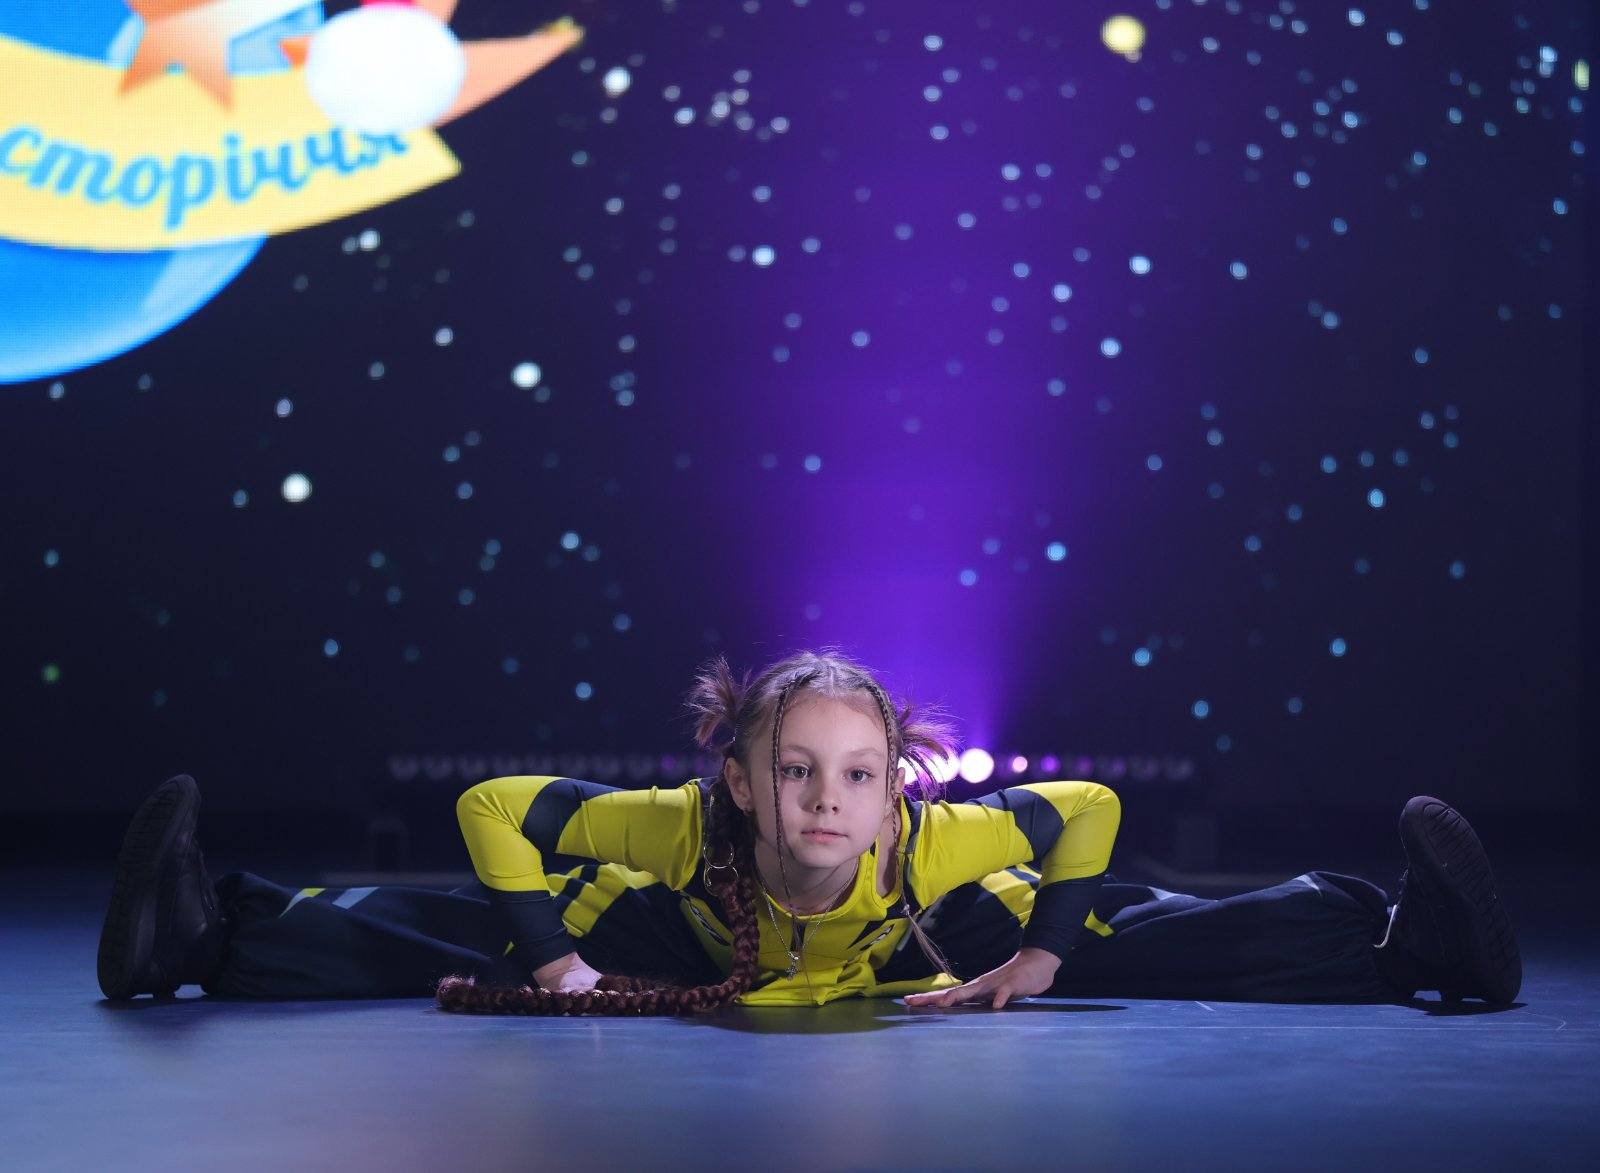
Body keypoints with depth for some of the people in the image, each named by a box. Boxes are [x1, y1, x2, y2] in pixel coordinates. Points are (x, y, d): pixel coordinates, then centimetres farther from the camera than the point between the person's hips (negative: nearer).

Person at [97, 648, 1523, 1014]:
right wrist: (551, 957, -30)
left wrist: (1039, 956, -24)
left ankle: (1400, 941, 4)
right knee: (475, 926, -4)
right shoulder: (683, 832, -42)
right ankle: (215, 931, 5)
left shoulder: (940, 844, -41)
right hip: (699, 952, 0)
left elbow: (1090, 812, -26)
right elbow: (496, 810, -31)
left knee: (1130, 934, -8)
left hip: (925, 952, 0)